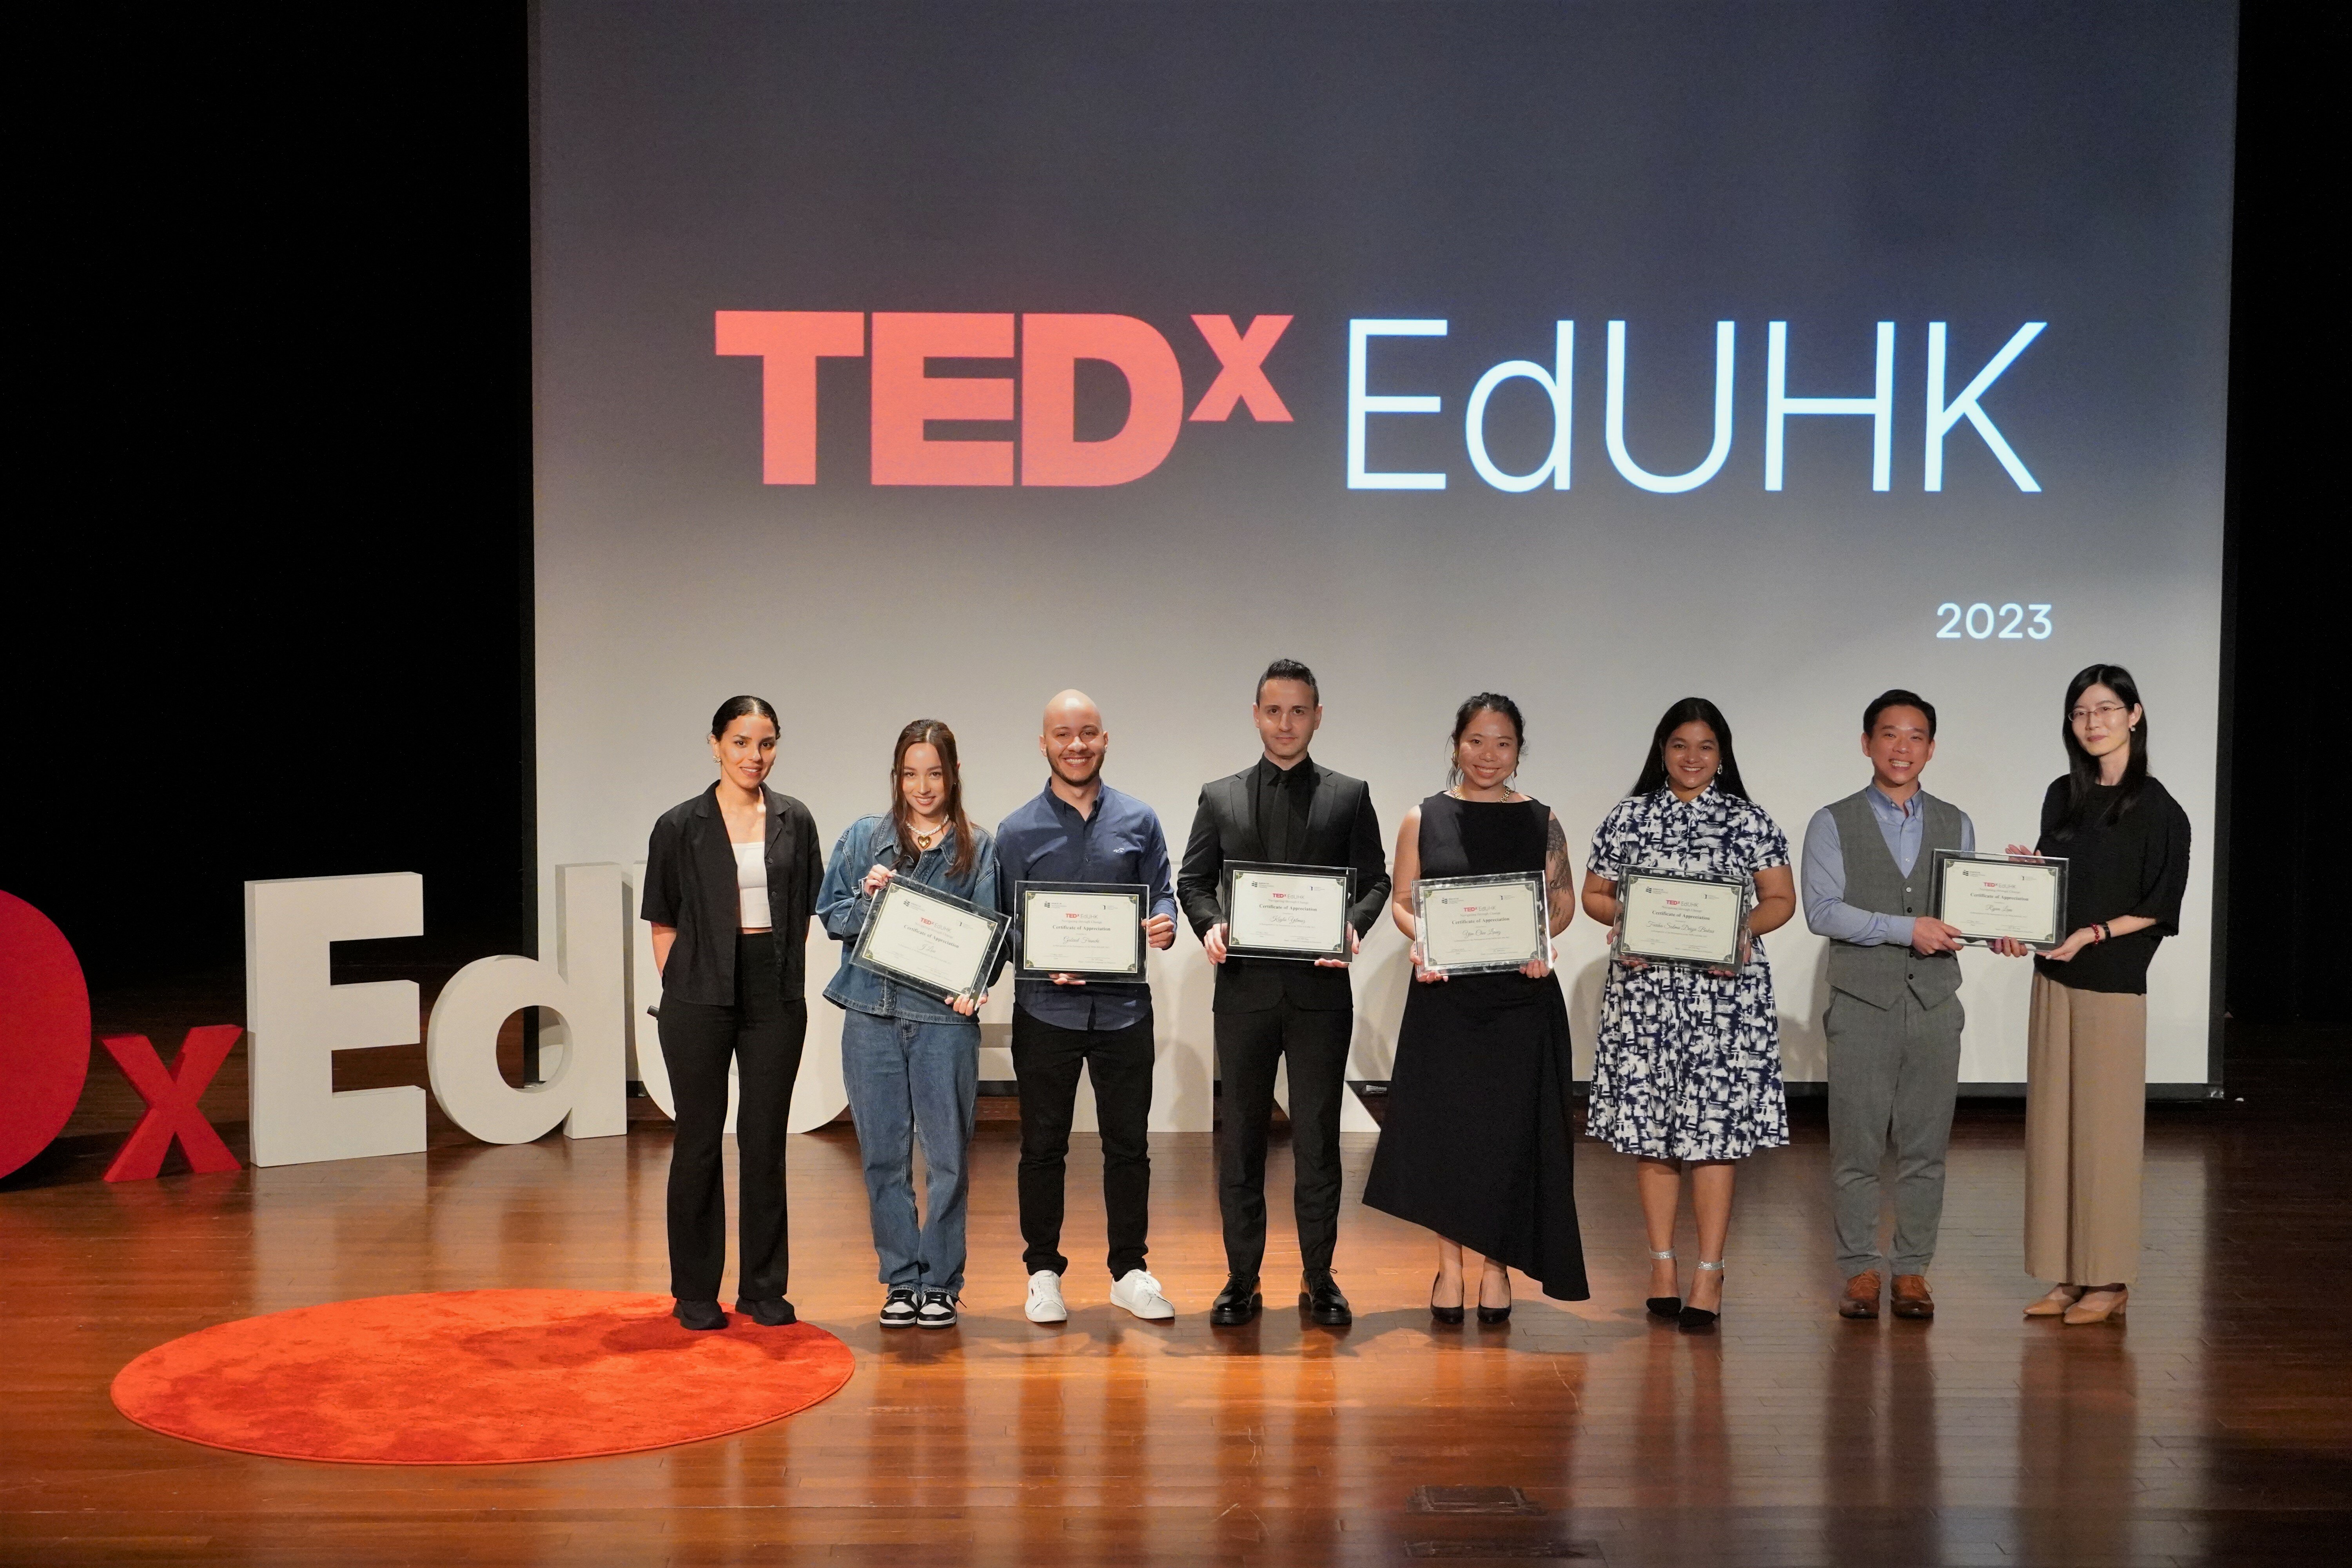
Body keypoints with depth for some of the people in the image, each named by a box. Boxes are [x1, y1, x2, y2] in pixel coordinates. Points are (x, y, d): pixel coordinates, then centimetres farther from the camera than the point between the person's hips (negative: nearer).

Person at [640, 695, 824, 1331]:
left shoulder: (795, 822, 6)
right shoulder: (681, 826, 0)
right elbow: (663, 922, 3)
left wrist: (788, 977, 6)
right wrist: (680, 990, -3)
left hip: (775, 996, 2)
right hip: (700, 998, -2)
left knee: (766, 1139, 6)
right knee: (699, 1140, 4)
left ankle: (764, 1288, 16)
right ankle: (695, 1292, 14)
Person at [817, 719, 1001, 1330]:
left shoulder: (977, 849, 6)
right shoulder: (863, 838, 10)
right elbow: (831, 919, 10)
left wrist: (972, 988, -15)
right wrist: (866, 899, -10)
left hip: (944, 1017, -1)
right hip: (872, 1015, 2)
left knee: (947, 1155, 1)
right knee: (884, 1153, 6)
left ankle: (941, 1281, 13)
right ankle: (901, 1279, 18)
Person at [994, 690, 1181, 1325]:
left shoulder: (1139, 821, 5)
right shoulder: (1018, 831, 1)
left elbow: (1161, 897, 6)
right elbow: (1005, 926, 2)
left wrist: (1163, 923, -17)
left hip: (1124, 1007, 1)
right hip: (1047, 1009, -1)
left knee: (1128, 1145, 8)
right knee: (1042, 1147, 7)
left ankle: (1130, 1272, 21)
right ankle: (1044, 1273, 20)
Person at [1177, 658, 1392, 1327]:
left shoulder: (1349, 796, 7)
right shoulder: (1220, 797, 9)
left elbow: (1375, 881, 5)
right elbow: (1193, 880, 9)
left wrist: (1353, 926, -15)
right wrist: (1209, 925, -11)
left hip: (1320, 988, -1)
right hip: (1245, 988, 1)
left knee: (1318, 1136, 4)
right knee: (1240, 1135, 6)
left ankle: (1319, 1280, 14)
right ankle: (1242, 1279, 16)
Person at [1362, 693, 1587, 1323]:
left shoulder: (1541, 821, 5)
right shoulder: (1424, 819, 4)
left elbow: (1564, 902, 8)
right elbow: (1402, 902, 6)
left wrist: (1542, 944, -12)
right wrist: (1420, 942, -14)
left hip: (1522, 996, 0)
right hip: (1445, 995, 0)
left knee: (1510, 1130, 2)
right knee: (1443, 1128, 2)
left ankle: (1496, 1265, 17)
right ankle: (1449, 1265, 15)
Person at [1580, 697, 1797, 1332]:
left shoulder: (1749, 820, 5)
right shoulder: (1628, 818, 8)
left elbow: (1781, 899, 6)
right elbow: (1595, 894, 12)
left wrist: (1745, 930, -12)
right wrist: (1625, 919, -8)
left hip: (1726, 989, -1)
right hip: (1645, 989, 2)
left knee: (1716, 1127, -5)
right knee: (1651, 1127, 5)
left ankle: (1709, 1273, 2)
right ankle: (1662, 1263, 18)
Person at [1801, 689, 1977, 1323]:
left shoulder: (1956, 825, 12)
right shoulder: (1833, 824, 1)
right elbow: (1822, 910, -10)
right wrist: (1906, 928, -17)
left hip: (1935, 1006, 3)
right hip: (1862, 1005, -3)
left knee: (1925, 1148, 6)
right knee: (1856, 1148, 1)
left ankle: (1912, 1270, 15)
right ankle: (1860, 1270, 11)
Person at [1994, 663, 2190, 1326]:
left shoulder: (2156, 808, -6)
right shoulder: (2063, 796, 11)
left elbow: (2161, 909, -8)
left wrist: (2093, 934, -19)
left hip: (2112, 984, -6)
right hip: (2053, 978, 6)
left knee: (2105, 1127, -1)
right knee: (2054, 1123, 6)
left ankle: (2109, 1280, 9)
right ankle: (2068, 1276, 14)